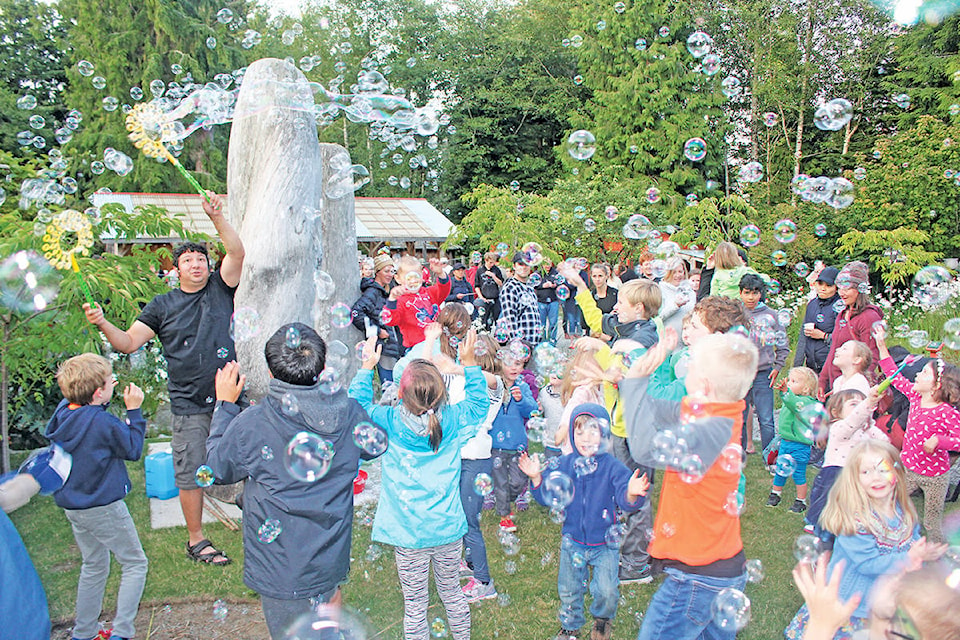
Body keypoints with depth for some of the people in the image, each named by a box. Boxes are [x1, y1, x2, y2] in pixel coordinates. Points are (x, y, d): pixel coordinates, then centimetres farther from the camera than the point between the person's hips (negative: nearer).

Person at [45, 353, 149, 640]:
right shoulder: (104, 423, -24)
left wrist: (102, 402, 4)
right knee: (135, 564, 6)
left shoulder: (63, 411, -4)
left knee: (93, 567, 23)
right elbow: (133, 450, -10)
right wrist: (133, 410, -10)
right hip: (103, 507, -8)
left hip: (72, 506, 8)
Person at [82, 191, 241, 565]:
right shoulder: (163, 306, 6)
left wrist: (217, 218, -22)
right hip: (189, 405, 0)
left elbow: (237, 253, -11)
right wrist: (103, 324, -11)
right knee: (191, 473, 6)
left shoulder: (219, 288, 5)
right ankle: (196, 540, 20)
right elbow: (128, 343, 6)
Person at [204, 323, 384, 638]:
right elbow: (375, 445, 10)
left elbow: (218, 469, -3)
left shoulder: (250, 425, -24)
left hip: (281, 567, -3)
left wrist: (225, 404, 6)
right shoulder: (349, 413, -14)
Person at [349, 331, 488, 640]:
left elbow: (357, 404, 4)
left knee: (415, 605, 13)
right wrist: (469, 362, 12)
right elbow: (479, 401, 10)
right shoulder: (453, 420, -11)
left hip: (408, 532, -2)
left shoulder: (389, 422, -15)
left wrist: (367, 366, 11)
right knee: (453, 594, 22)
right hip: (448, 528, 2)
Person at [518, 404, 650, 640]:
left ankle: (603, 619, 30)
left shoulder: (612, 467, -16)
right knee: (568, 589, 16)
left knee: (606, 591, -6)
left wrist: (631, 494, -45)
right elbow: (549, 497, -2)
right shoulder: (565, 465, -6)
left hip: (604, 543, -3)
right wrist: (537, 478, -19)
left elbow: (624, 501, -23)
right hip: (573, 542, 3)